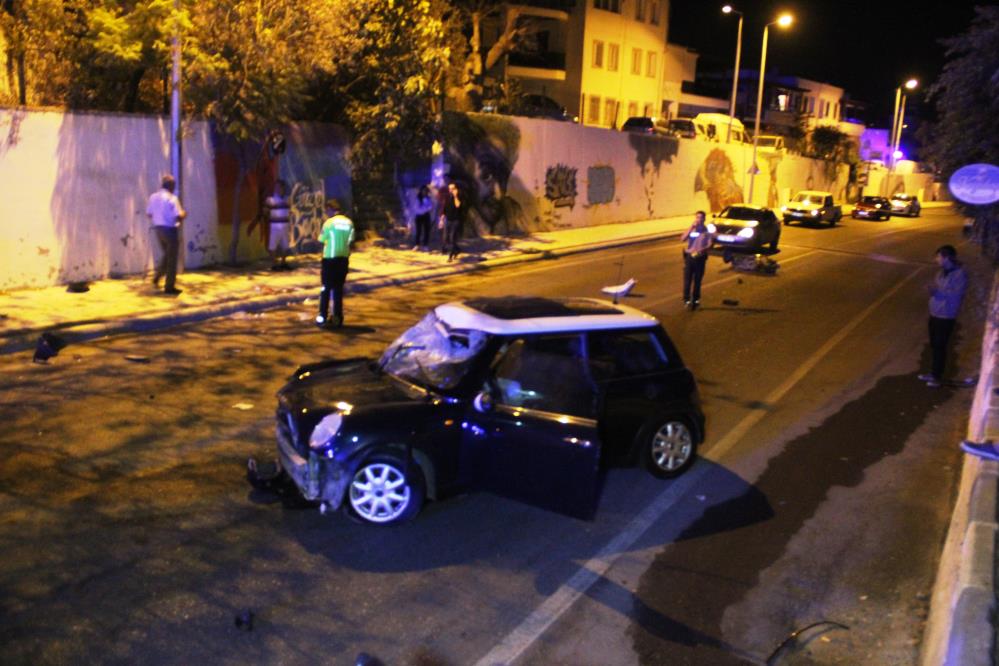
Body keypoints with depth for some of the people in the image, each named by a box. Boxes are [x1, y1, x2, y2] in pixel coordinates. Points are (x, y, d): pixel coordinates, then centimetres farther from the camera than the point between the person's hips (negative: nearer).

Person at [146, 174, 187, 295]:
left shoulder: (153, 197, 5)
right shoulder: (171, 198, -16)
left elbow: (148, 214, 9)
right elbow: (178, 216, -21)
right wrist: (184, 213, 1)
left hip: (158, 229, 7)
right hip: (170, 230, -7)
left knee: (166, 255, 25)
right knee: (172, 258, 2)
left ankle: (157, 276, 14)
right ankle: (169, 287, 5)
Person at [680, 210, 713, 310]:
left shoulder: (707, 231, 2)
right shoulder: (691, 229, 6)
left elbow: (710, 244, -4)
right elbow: (683, 239, -11)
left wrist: (703, 249, -25)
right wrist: (691, 227, -15)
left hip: (700, 257, 0)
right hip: (689, 256, 1)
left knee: (697, 280, 7)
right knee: (687, 279, -6)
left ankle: (696, 300, 18)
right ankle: (686, 300, -3)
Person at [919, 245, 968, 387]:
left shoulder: (960, 274, -17)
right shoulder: (942, 271, 8)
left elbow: (957, 294, -23)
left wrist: (938, 291, -24)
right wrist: (932, 288, -5)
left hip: (946, 317, -8)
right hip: (934, 314, 8)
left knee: (940, 347, 2)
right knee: (933, 345, 17)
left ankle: (938, 377, 14)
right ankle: (934, 373, 30)